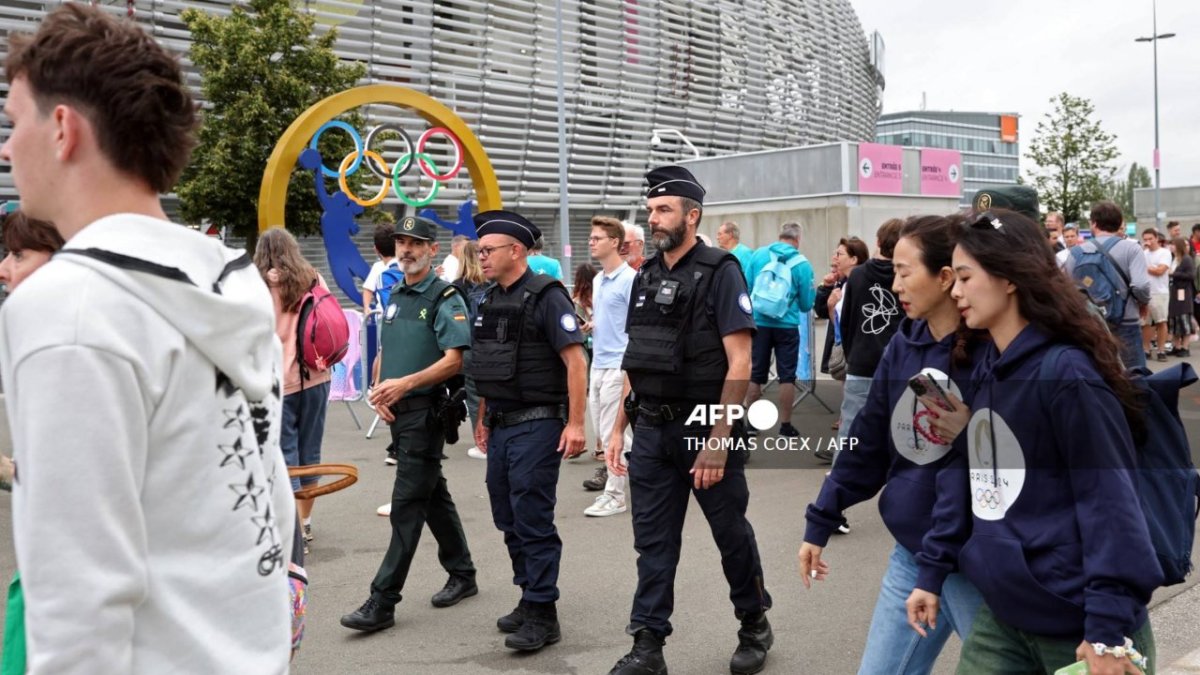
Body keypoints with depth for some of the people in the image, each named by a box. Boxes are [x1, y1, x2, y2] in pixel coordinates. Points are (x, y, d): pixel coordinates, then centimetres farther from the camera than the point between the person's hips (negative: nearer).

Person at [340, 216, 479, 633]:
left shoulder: (446, 299, -9)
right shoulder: (394, 297, 16)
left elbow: (454, 360, -18)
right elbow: (383, 355, 20)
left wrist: (404, 384, -25)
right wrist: (378, 392, 2)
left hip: (427, 410, -8)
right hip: (398, 412, 8)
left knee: (407, 504, -7)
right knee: (434, 495, 16)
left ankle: (382, 601, -4)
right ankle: (462, 575, 29)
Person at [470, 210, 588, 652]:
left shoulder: (545, 296, -13)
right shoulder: (491, 300, 12)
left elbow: (575, 360, -18)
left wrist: (575, 423, -22)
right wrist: (484, 419, 19)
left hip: (537, 424, -8)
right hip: (501, 425, 8)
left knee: (533, 520, -4)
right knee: (508, 519, 14)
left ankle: (543, 615, 6)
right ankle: (529, 597, 28)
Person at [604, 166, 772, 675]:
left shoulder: (719, 272, -10)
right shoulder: (645, 277, 9)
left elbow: (739, 364, -15)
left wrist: (718, 440, -20)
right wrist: (618, 428, 9)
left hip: (706, 429, -5)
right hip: (652, 431, 5)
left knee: (732, 535, 11)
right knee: (652, 543, 7)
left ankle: (754, 626, 32)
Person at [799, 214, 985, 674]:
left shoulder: (986, 355, -16)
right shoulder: (904, 344, 3)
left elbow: (967, 469, -19)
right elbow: (868, 442, 8)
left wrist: (936, 567, -20)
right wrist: (820, 523, 9)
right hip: (910, 551, 6)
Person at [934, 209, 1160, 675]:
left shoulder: (1065, 372, -16)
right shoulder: (986, 369, 6)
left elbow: (1108, 504, -18)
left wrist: (1108, 629, -20)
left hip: (1077, 623, -7)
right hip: (1001, 615, 7)